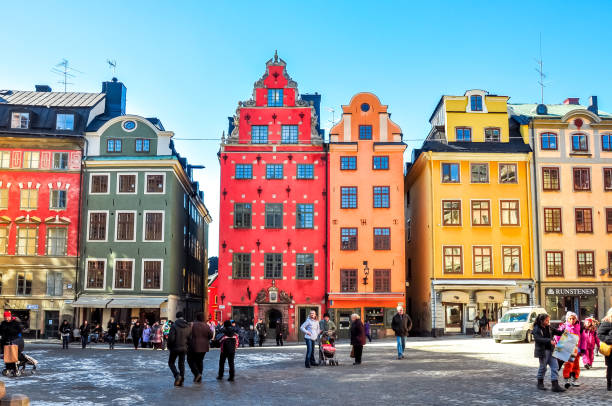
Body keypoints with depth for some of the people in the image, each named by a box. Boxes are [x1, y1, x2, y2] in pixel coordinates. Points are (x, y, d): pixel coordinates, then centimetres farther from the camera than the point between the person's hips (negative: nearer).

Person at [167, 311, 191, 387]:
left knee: (171, 363, 11)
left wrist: (169, 346, -1)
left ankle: (177, 375, -12)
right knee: (181, 364, 13)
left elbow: (171, 338, -17)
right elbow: (189, 337, 1)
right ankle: (181, 380, 9)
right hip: (183, 348, 4)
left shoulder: (174, 326, -13)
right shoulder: (188, 326, 1)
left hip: (175, 348, -4)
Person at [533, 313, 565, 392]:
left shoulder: (548, 327, 10)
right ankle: (540, 383, 23)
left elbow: (556, 332, 22)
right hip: (542, 351, -6)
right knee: (543, 367, 4)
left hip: (551, 350, 6)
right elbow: (538, 339, -22)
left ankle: (555, 385, -1)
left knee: (555, 366, -2)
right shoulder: (536, 329, -9)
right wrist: (549, 341, -31)